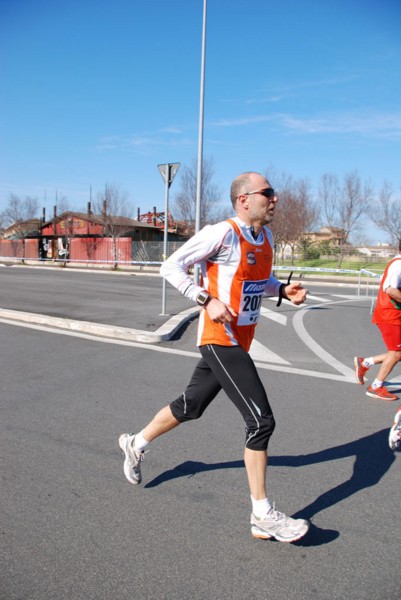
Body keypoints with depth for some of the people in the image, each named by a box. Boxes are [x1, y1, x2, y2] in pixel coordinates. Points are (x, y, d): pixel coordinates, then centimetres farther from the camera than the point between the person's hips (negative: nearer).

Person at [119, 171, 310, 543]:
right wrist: (207, 301, -22)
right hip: (219, 341, -9)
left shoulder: (266, 237, 10)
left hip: (239, 342, 9)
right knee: (261, 421, -10)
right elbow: (171, 266, -13)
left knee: (190, 406, 21)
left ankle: (136, 444, 44)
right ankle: (263, 516, 5)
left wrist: (283, 290, 5)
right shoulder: (222, 233, -16)